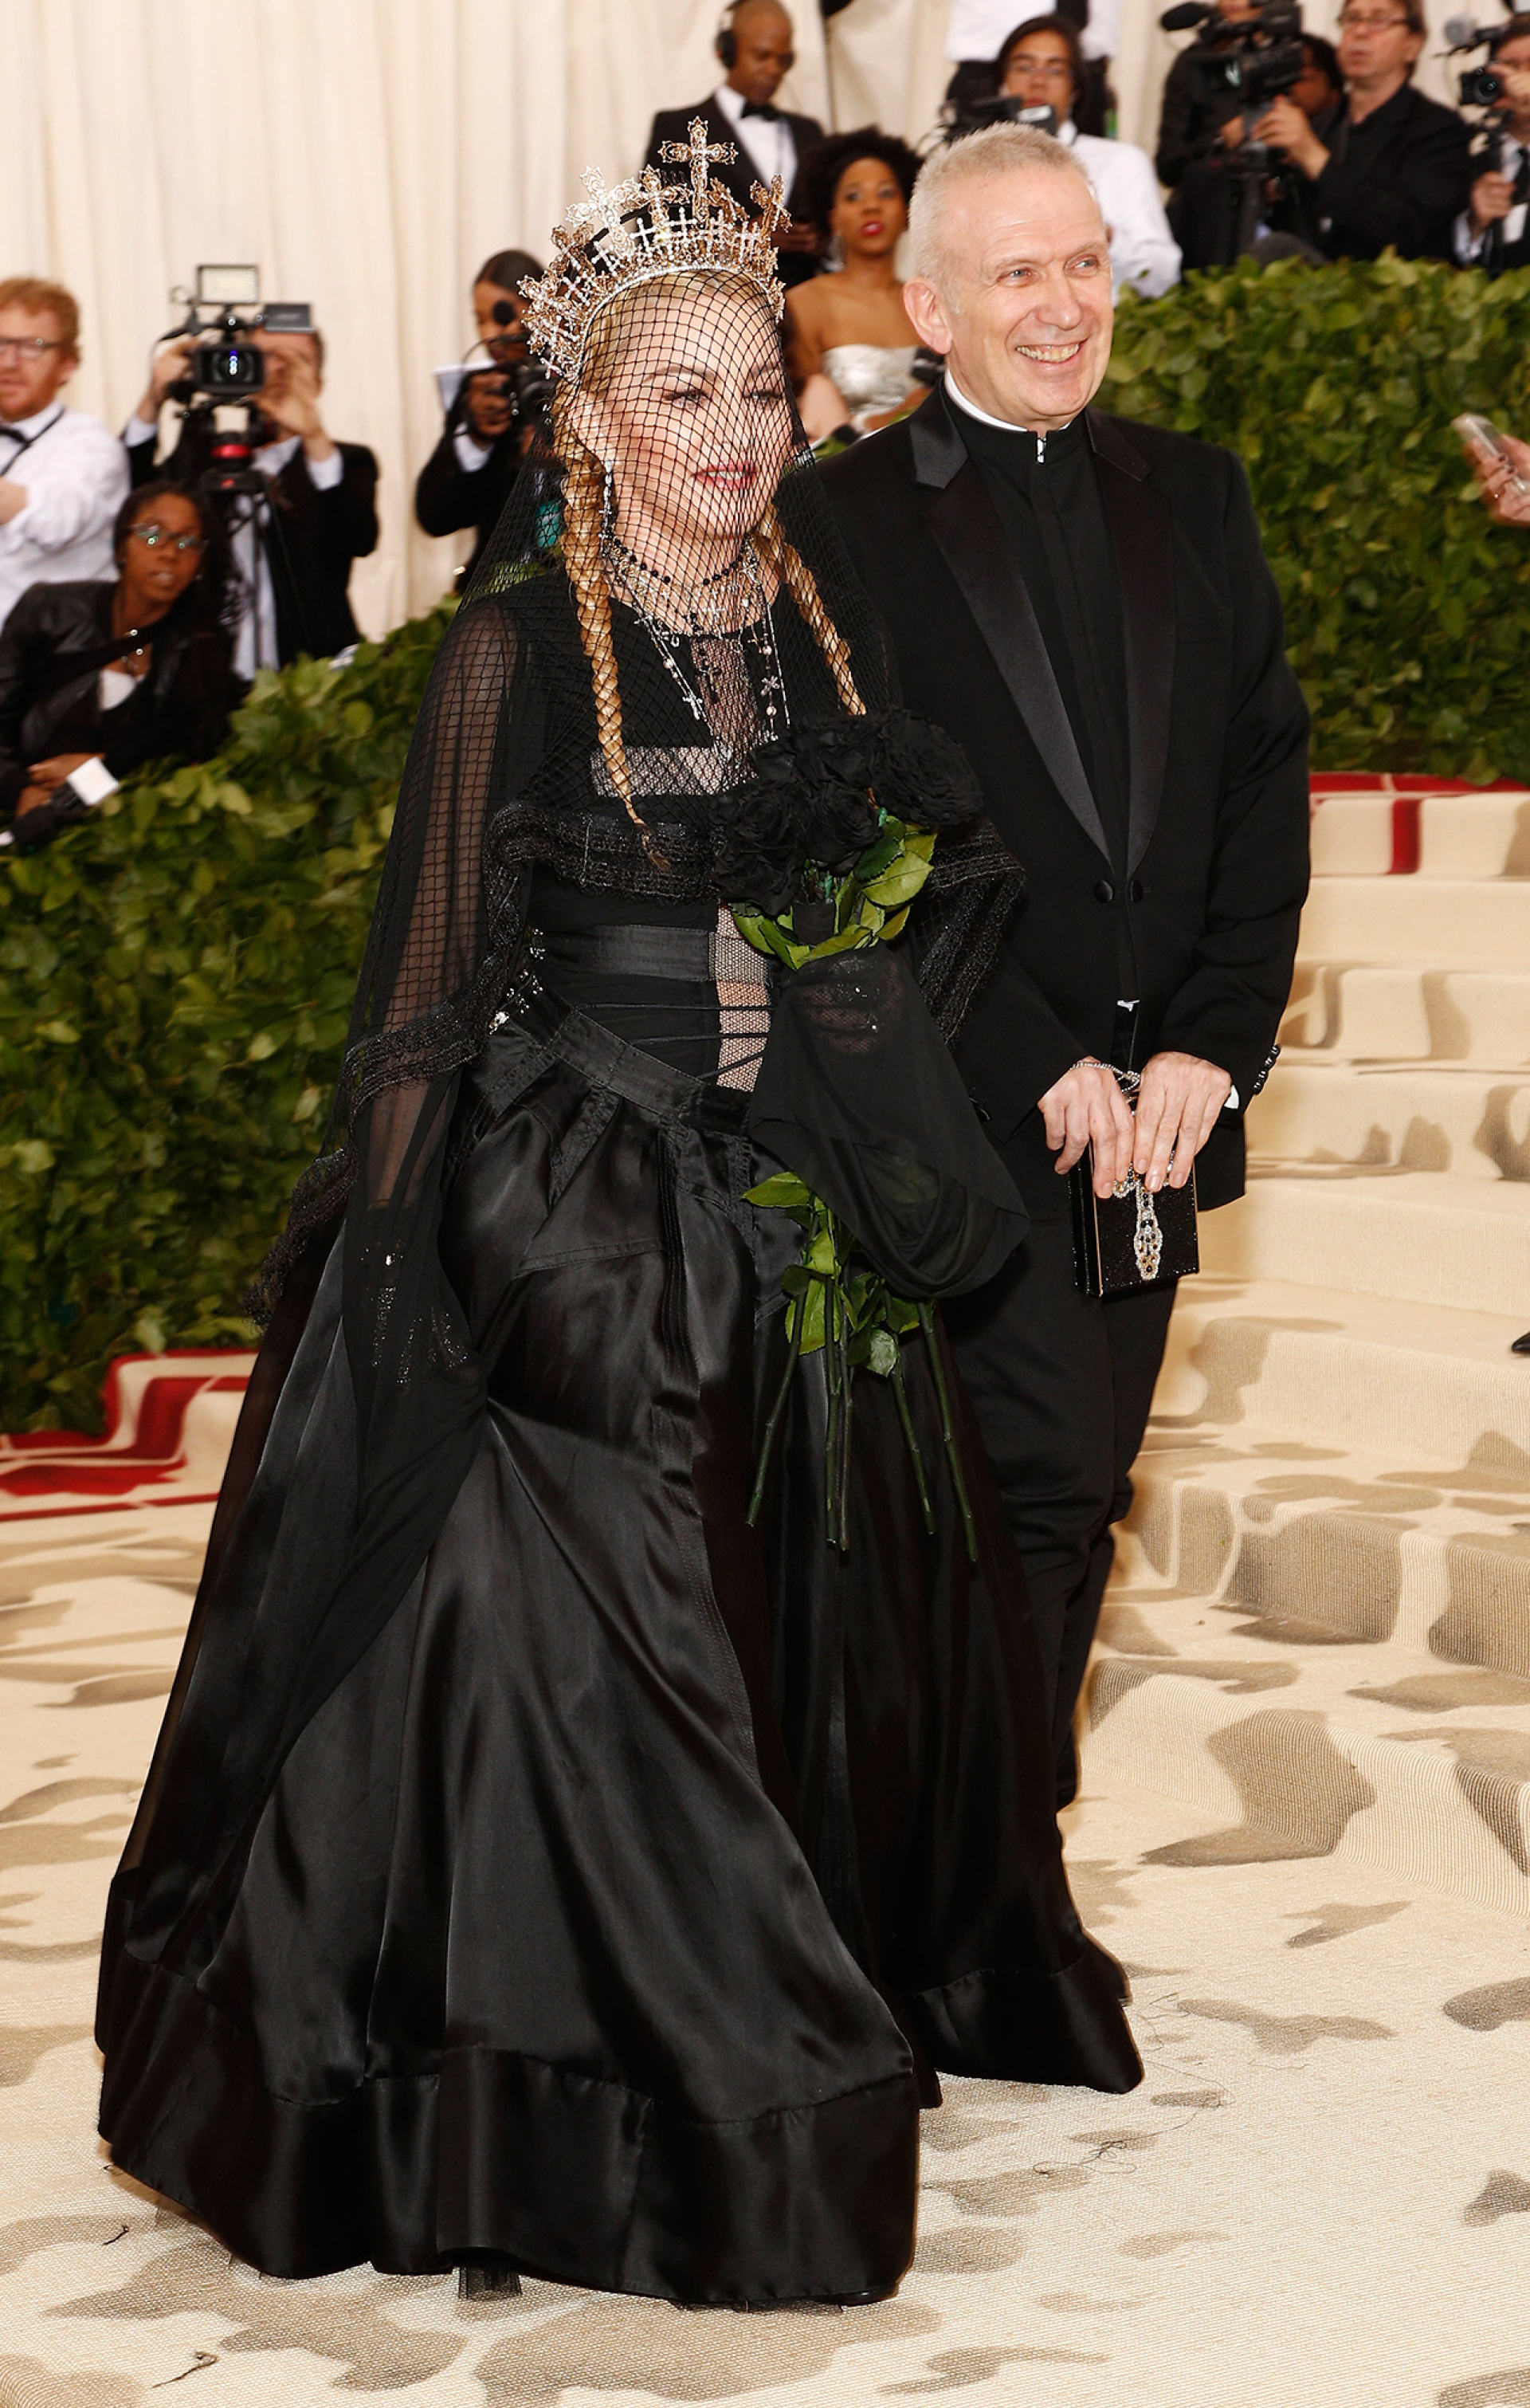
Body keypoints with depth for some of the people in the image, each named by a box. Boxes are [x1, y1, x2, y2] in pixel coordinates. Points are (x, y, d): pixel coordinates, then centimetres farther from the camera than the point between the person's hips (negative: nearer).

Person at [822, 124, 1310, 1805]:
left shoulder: (1193, 498, 12)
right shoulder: (842, 521, -4)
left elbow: (1265, 781, 9)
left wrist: (1211, 1048, -4)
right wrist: (1043, 1069, -12)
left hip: (1154, 1099, 5)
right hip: (969, 1107, -5)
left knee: (1078, 1502, 10)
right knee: (1044, 1493, -9)